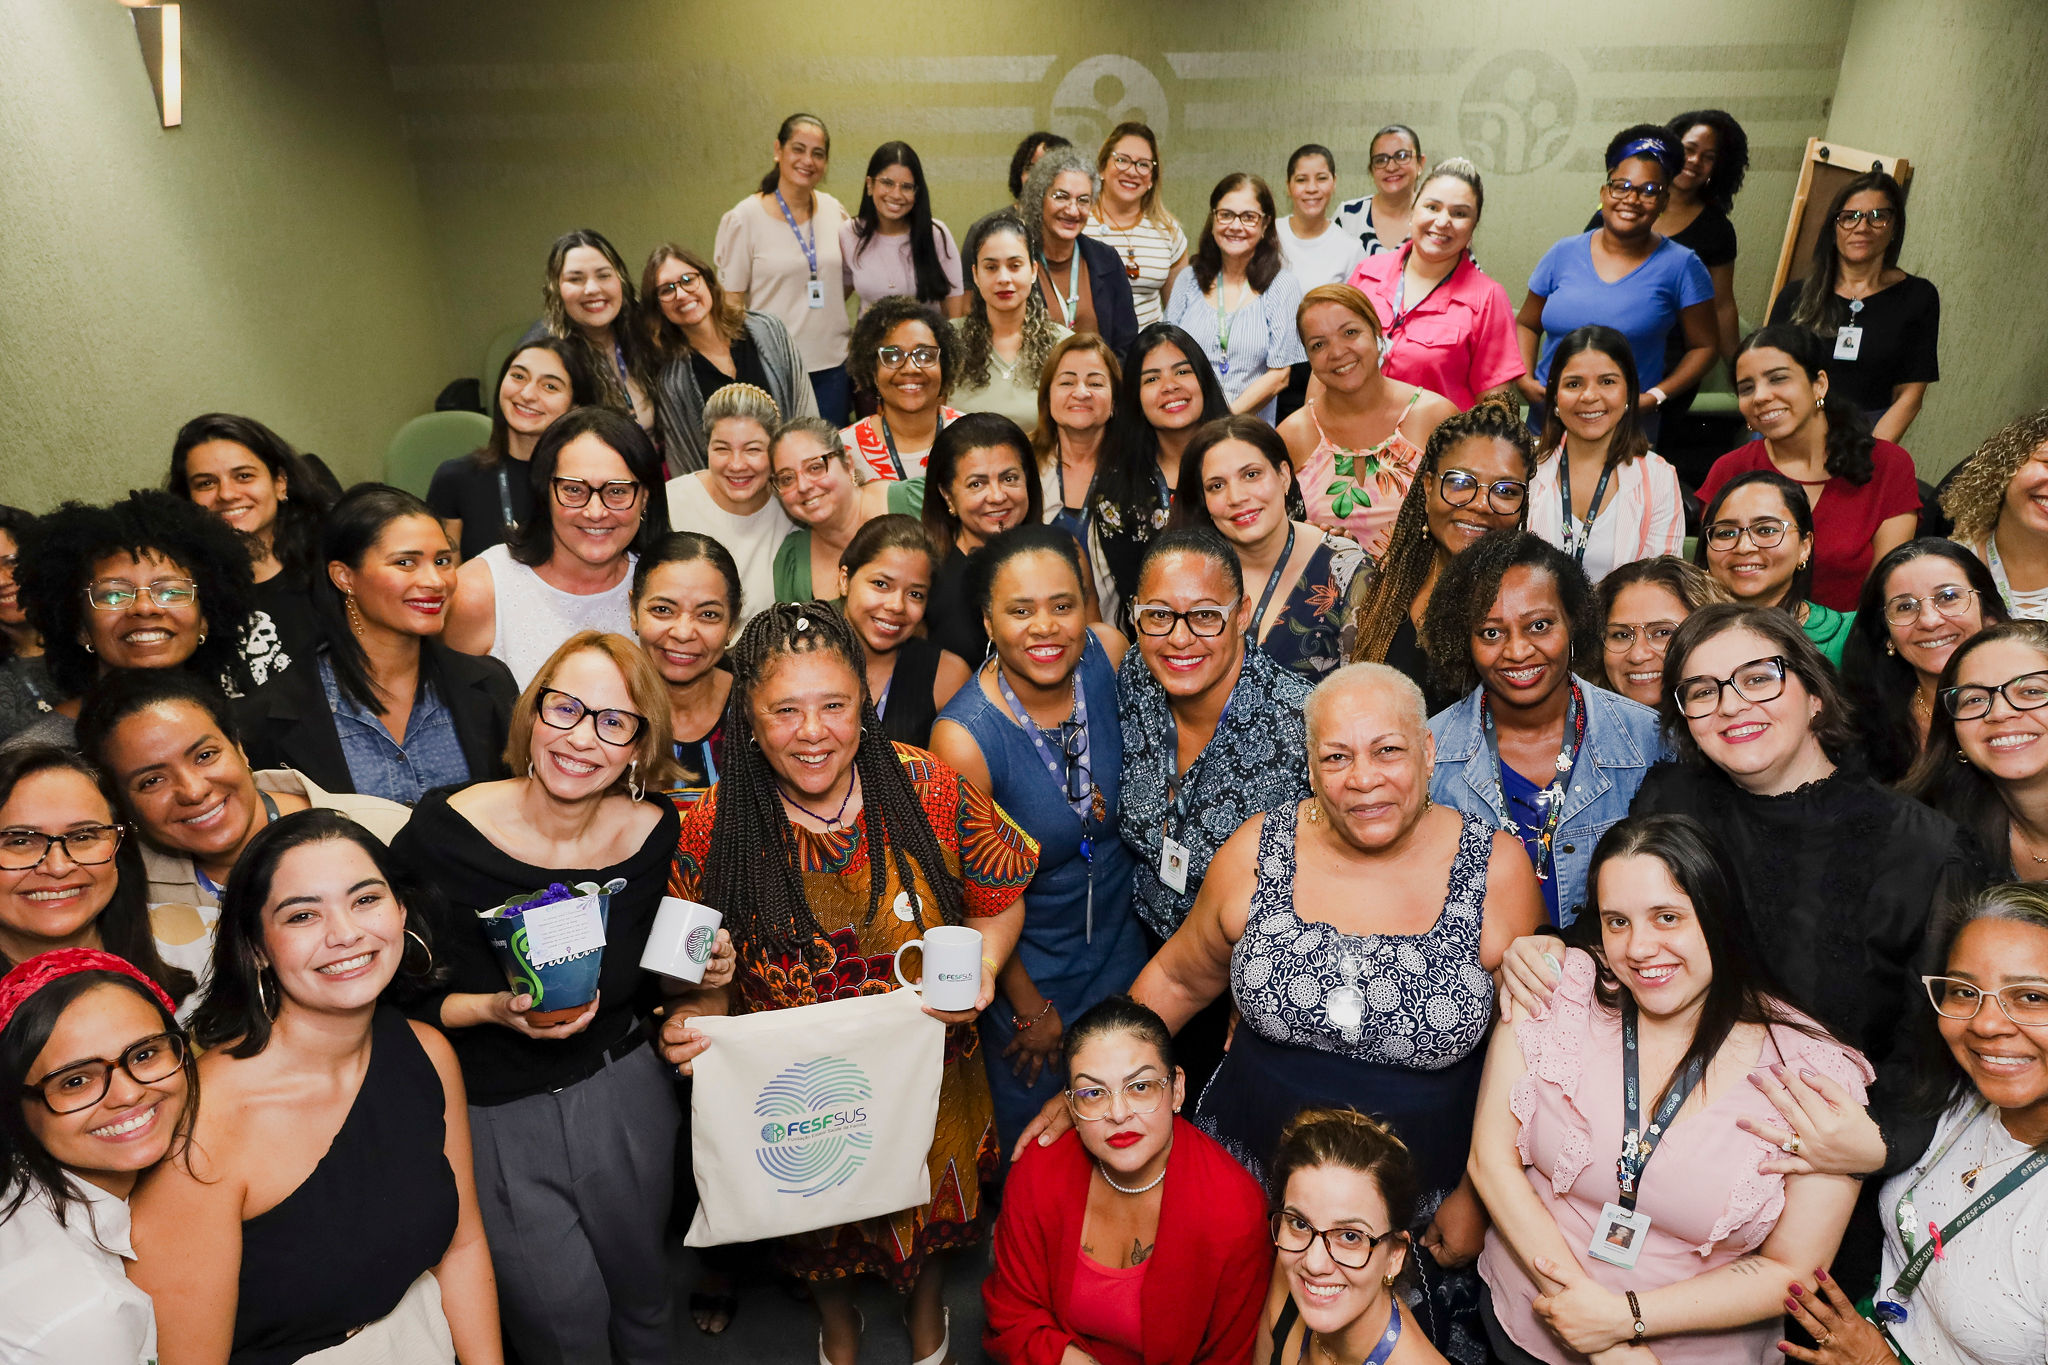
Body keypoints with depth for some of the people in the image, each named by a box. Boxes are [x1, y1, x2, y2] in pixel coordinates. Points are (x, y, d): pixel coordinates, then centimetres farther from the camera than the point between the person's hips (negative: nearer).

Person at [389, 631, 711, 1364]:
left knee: (640, 1289, 23)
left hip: (623, 1095, 3)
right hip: (496, 1117, -2)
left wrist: (692, 974, -13)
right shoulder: (444, 833, -19)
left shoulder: (653, 832, -10)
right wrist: (493, 1010, -26)